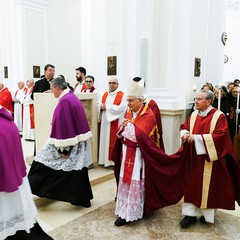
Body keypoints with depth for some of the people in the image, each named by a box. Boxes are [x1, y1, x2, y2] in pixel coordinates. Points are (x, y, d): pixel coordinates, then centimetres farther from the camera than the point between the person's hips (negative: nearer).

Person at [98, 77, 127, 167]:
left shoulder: (122, 95, -4)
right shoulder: (104, 94, 15)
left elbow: (121, 108, -16)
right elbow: (99, 105, 12)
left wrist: (107, 107, -13)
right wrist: (101, 107, -12)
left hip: (116, 123, -5)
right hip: (105, 122, 6)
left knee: (114, 141, -5)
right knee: (105, 140, 6)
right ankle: (105, 159, 15)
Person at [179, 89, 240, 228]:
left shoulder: (219, 116, -11)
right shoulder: (194, 115, 6)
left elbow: (220, 135, -21)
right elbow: (184, 127, 15)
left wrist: (196, 138, -24)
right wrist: (185, 133, -10)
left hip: (209, 158, -5)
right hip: (194, 157, 5)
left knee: (208, 185, 7)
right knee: (192, 184, 6)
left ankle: (208, 214, 26)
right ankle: (191, 214, 15)